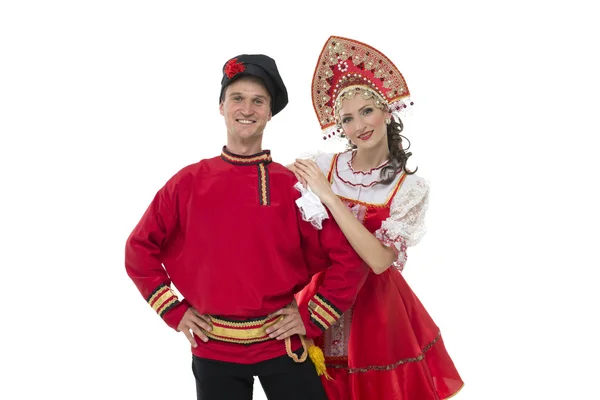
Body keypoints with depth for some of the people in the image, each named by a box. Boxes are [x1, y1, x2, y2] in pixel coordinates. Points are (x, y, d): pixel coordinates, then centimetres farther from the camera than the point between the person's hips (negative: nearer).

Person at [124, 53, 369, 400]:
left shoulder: (294, 184, -4)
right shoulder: (188, 183, 0)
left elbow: (349, 258, -3)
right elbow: (140, 249, 7)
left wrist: (313, 316, -6)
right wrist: (174, 310, 2)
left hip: (283, 344, -1)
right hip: (213, 348, 1)